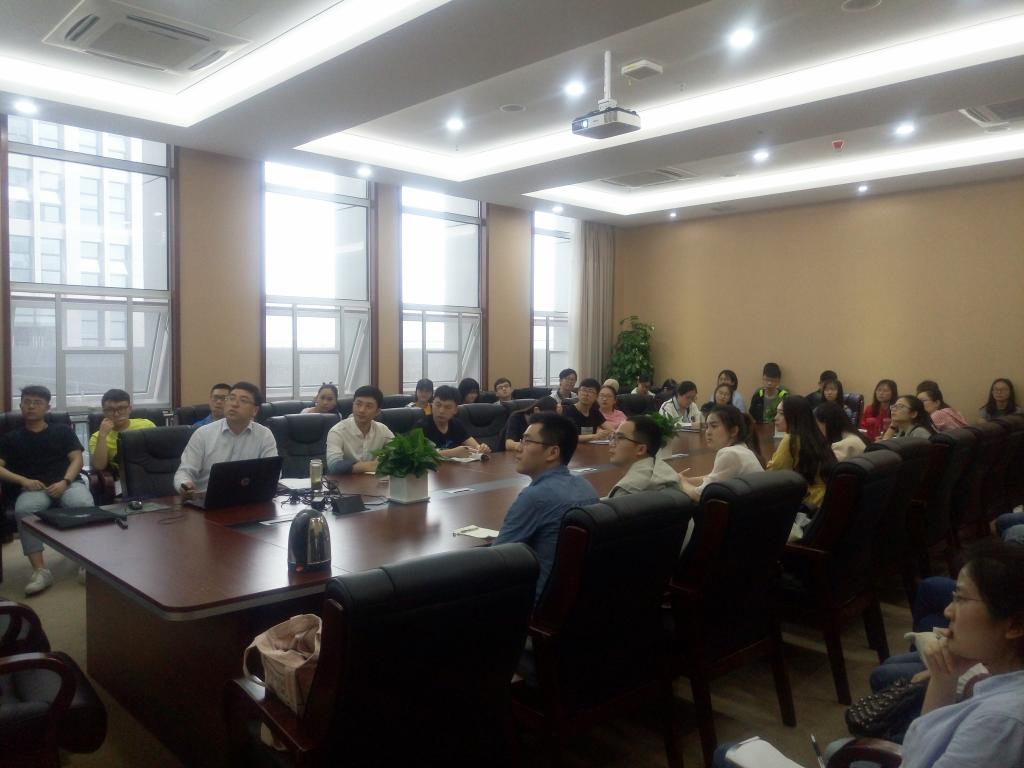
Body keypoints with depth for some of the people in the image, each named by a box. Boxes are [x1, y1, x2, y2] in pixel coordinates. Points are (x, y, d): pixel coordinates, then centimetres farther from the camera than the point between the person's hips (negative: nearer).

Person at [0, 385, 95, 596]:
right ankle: (40, 570, -40)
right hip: (34, 488, 0)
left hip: (68, 483, 0)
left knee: (84, 505, -36)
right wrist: (23, 480, -10)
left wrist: (65, 482, -10)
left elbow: (77, 459, 10)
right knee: (23, 509, -37)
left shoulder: (63, 431, 22)